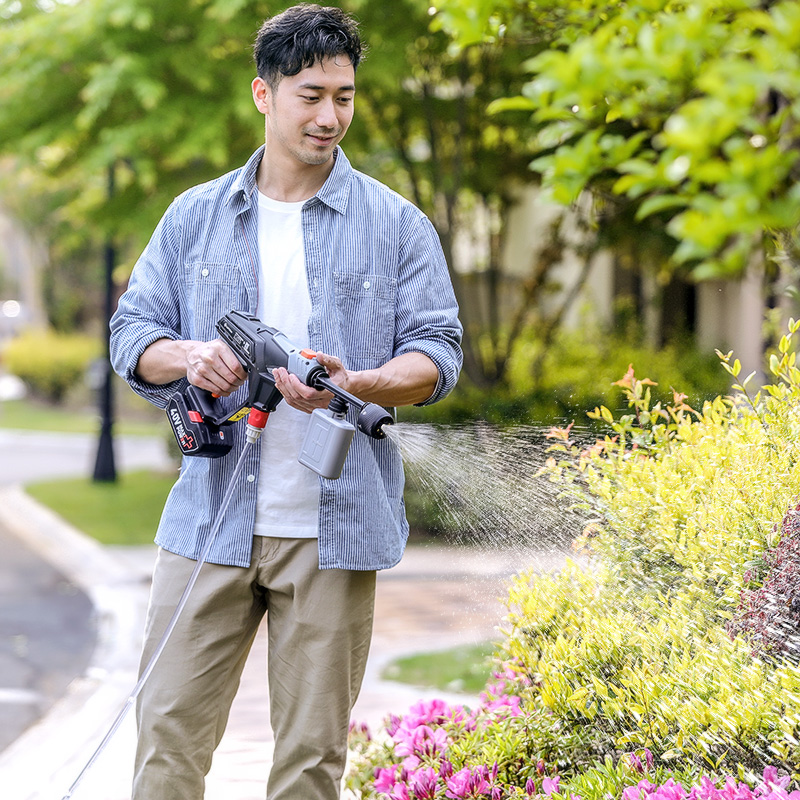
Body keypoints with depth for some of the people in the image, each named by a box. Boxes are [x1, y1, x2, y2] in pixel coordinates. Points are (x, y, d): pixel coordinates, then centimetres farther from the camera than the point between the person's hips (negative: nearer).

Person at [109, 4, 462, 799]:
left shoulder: (397, 226, 6)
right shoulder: (195, 217, 11)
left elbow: (437, 351, 2)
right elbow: (131, 330, 11)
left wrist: (353, 385, -18)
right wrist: (185, 356, -12)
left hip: (334, 527, -1)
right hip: (209, 520, 1)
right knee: (169, 731, -2)